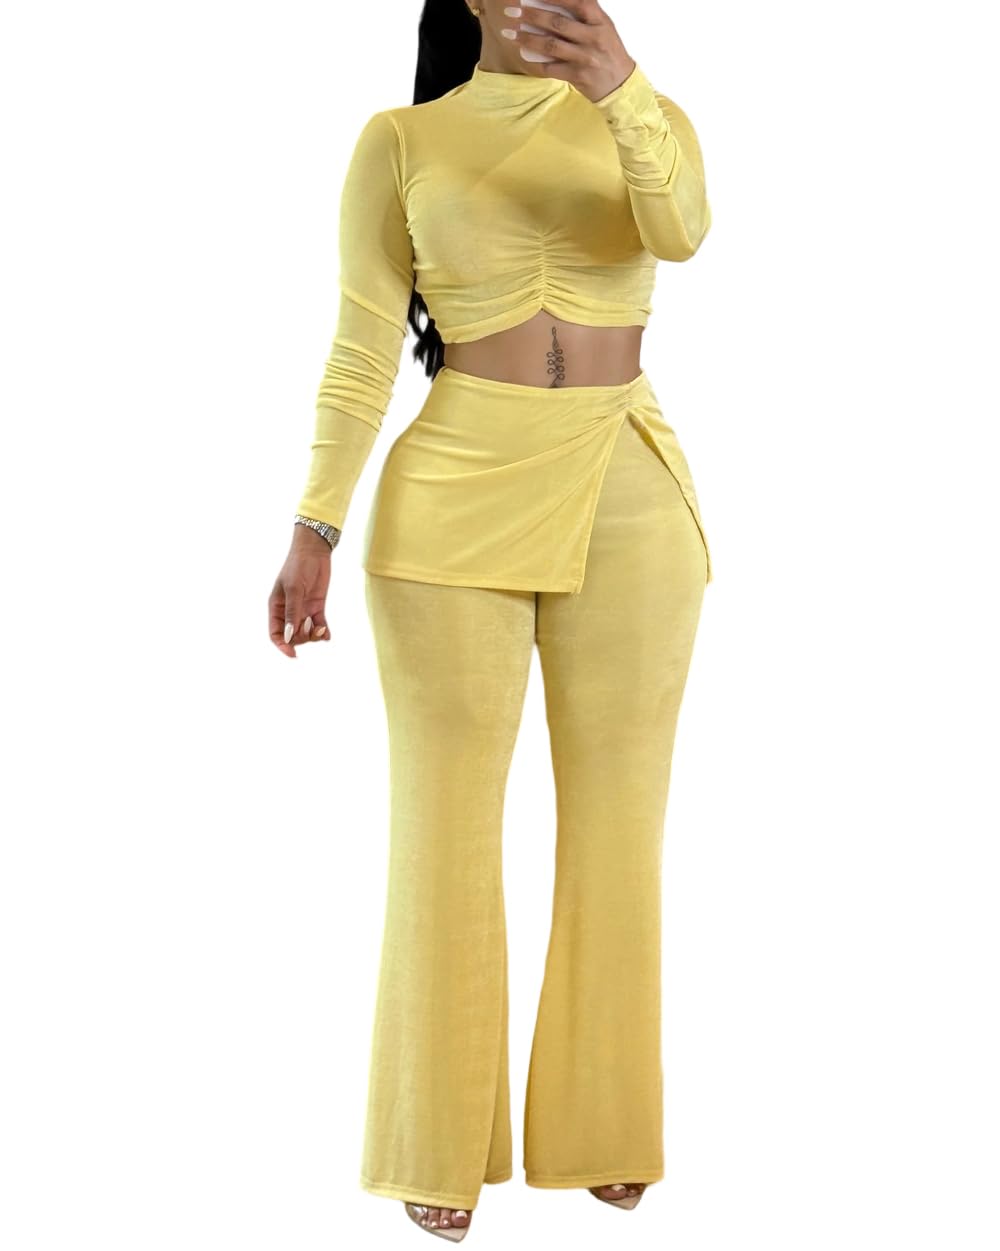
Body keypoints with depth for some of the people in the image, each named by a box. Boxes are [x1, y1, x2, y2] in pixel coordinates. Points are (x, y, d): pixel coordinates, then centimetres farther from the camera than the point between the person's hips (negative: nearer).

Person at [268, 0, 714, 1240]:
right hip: (456, 497, -1)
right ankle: (444, 1146, 14)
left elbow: (681, 230, -15)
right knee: (446, 821, 2)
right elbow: (361, 351, 3)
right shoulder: (400, 139, 6)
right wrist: (314, 526, -5)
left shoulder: (648, 117, 8)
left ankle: (600, 1124, 21)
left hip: (627, 498, 1)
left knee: (615, 817, 6)